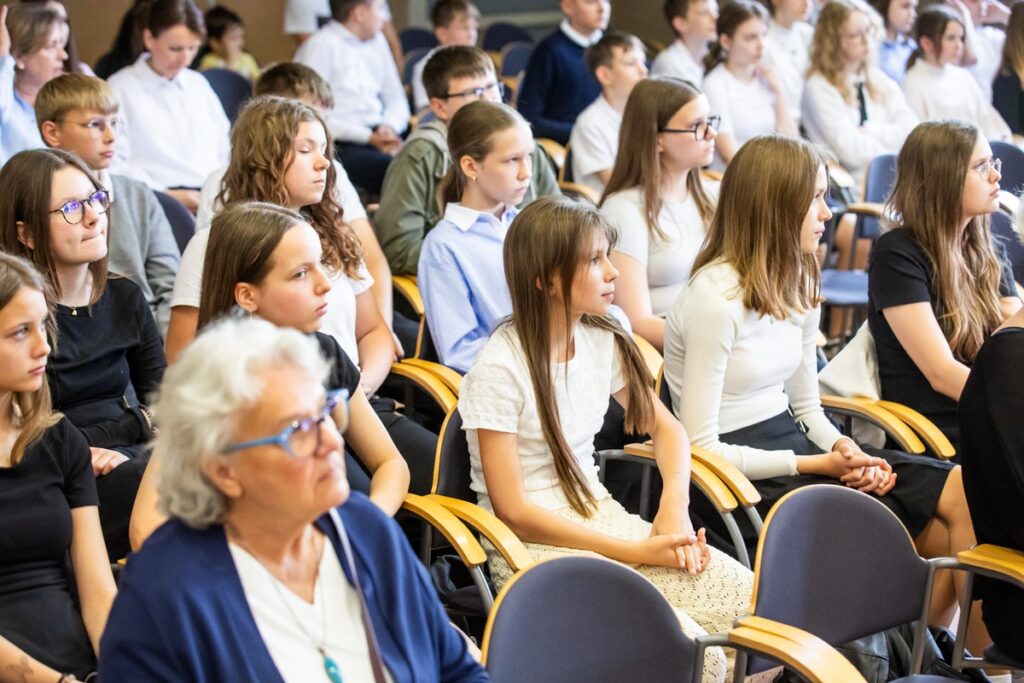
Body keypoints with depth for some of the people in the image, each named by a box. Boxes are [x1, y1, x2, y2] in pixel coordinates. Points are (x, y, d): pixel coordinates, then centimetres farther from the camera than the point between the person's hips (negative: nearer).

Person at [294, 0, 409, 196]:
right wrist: (369, 137, -17)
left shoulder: (376, 41, 20)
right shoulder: (320, 46, -4)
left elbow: (396, 99, 23)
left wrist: (389, 127, -1)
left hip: (378, 136, 7)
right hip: (340, 145, -7)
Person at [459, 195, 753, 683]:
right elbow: (513, 510, -16)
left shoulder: (604, 342, 3)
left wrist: (675, 507, -4)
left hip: (600, 516, 6)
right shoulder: (500, 368, -15)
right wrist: (637, 552, -16)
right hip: (534, 541, -6)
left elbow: (665, 428, 17)